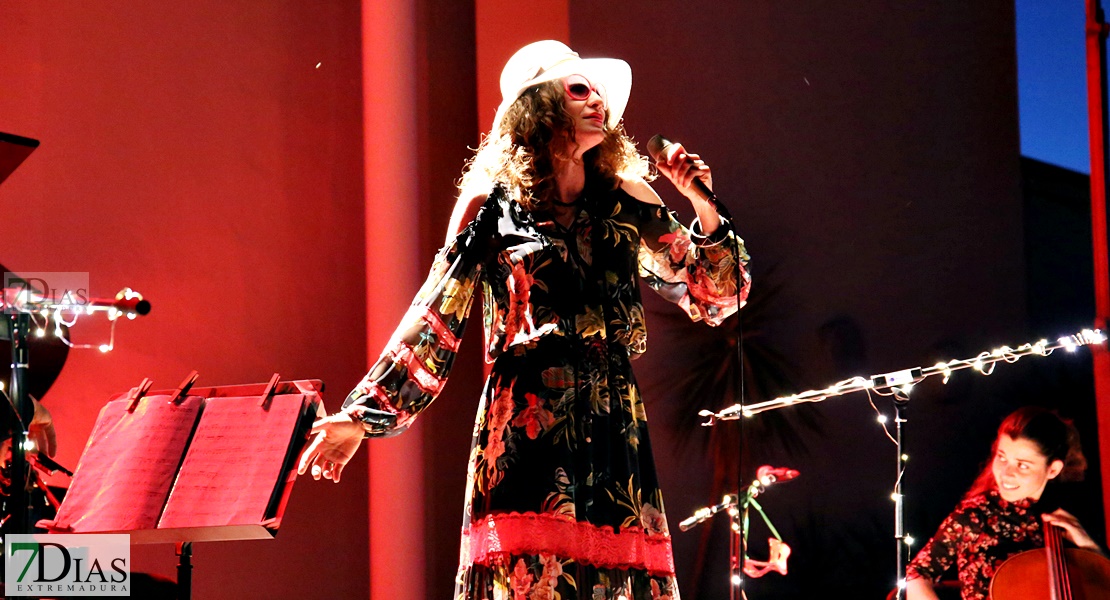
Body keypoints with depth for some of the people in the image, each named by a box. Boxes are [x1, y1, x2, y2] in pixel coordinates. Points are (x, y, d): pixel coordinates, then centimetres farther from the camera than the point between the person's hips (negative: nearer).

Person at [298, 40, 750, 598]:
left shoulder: (627, 203, 13)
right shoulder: (492, 204, 5)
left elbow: (716, 296, 15)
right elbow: (436, 318, 5)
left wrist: (702, 203, 1)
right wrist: (360, 415, 0)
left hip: (612, 426, 3)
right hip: (525, 429, -3)